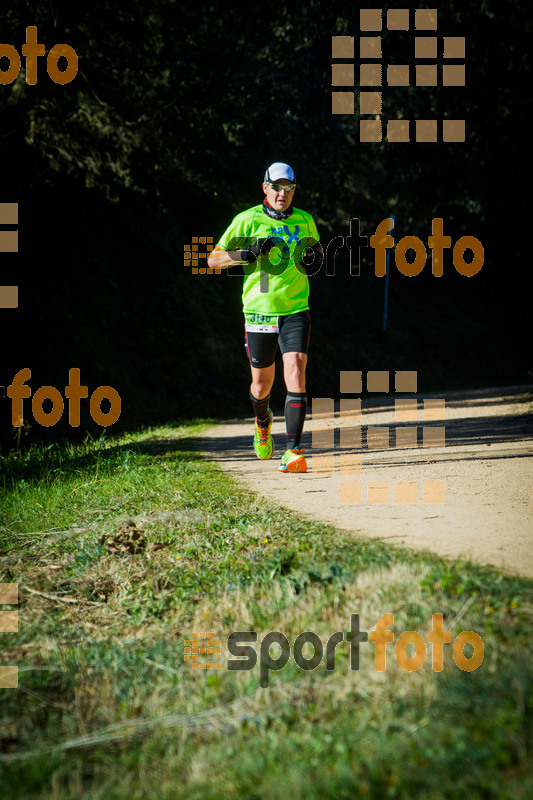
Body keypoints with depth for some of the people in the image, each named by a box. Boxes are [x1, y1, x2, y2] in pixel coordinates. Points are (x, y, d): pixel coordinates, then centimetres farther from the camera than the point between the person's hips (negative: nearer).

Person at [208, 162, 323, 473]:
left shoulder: (304, 221, 6)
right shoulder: (248, 220, -2)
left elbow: (315, 250, 24)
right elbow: (213, 259, -1)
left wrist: (316, 258, -1)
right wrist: (247, 253, -18)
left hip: (296, 311, 1)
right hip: (259, 311, -1)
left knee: (295, 372, -17)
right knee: (262, 383, 10)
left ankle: (294, 452, -19)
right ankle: (263, 421, 47)